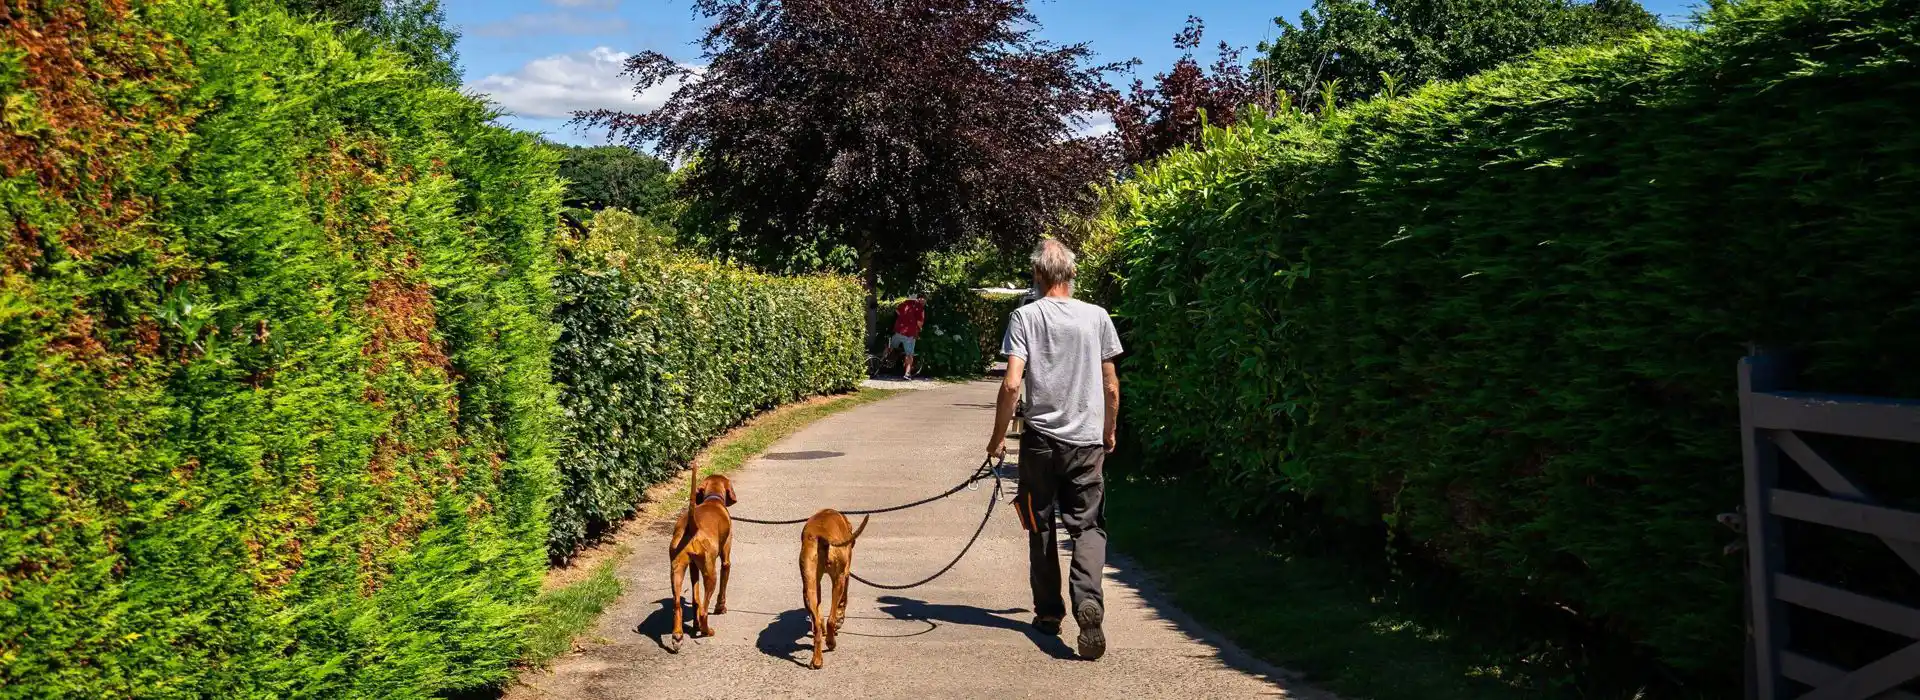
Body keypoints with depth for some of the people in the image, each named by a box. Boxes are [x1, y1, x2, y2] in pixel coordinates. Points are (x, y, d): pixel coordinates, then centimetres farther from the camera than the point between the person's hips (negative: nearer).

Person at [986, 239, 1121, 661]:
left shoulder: (1025, 317, -4)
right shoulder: (1097, 317, 2)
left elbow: (1012, 384, -12)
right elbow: (1111, 387, 6)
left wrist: (998, 436, 0)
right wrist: (1108, 433, 20)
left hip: (1041, 439, -1)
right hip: (1087, 441, 1)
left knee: (1040, 527, 14)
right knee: (1088, 527, 5)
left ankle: (1049, 612, 22)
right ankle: (1089, 599, -19)